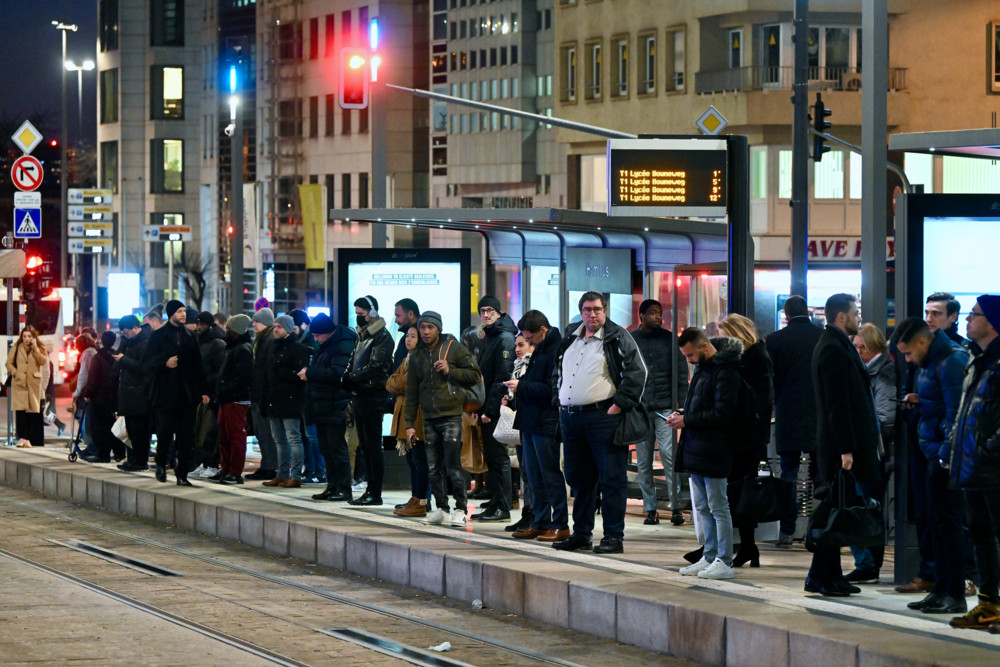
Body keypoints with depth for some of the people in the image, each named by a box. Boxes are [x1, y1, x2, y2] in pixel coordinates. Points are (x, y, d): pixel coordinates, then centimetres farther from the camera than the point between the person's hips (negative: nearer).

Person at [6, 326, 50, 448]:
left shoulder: (40, 348, 8)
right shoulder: (16, 347, 8)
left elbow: (43, 362, -8)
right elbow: (9, 363, 9)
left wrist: (35, 347, -11)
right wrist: (15, 373, -6)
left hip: (34, 384, 1)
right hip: (19, 383, -1)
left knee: (33, 411, 2)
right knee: (20, 409, -12)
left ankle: (31, 438, 9)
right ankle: (22, 437, -16)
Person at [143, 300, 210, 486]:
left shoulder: (189, 337, 13)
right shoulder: (158, 336, 1)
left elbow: (198, 366, 14)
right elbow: (146, 364, -3)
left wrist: (203, 391, 9)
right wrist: (164, 363, -21)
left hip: (187, 394, 4)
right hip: (165, 392, -4)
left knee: (186, 436, 0)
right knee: (165, 431, -5)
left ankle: (182, 474, 5)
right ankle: (161, 464, 21)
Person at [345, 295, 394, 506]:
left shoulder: (382, 337, -9)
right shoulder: (362, 336, 19)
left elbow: (375, 367, -18)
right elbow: (353, 364, 23)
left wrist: (351, 377, -11)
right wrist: (349, 377, 3)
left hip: (373, 396, -9)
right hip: (360, 397, 9)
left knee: (373, 446, -8)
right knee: (365, 446, 10)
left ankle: (375, 494, -7)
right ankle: (370, 490, 15)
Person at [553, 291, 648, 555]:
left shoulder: (617, 338, -4)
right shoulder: (569, 342, 16)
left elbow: (637, 372, -10)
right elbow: (559, 374, 29)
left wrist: (619, 404, -14)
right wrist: (560, 401, 16)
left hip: (604, 417, -7)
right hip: (571, 418, 7)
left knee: (612, 478, -5)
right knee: (579, 478, 13)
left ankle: (614, 536, -3)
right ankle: (581, 533, 22)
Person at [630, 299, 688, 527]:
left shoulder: (669, 339, 7)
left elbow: (681, 373, 7)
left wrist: (682, 403, 0)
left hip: (665, 407, -1)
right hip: (640, 407, 1)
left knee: (669, 454, -11)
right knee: (643, 461, 2)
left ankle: (676, 507, -7)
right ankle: (650, 509, 8)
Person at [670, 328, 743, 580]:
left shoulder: (726, 372, -16)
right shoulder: (703, 368, 15)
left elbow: (722, 414, -21)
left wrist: (687, 421, -18)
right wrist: (681, 416, 8)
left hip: (713, 452, -10)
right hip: (696, 450, 10)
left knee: (718, 507, -4)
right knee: (702, 507, 13)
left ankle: (724, 562, 1)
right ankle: (710, 557, 20)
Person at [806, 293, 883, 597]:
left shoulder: (836, 345, 18)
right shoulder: (834, 349, -15)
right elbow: (838, 404, -19)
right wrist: (846, 449, -21)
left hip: (843, 443, 10)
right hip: (841, 443, -10)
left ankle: (831, 575, 14)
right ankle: (821, 577, -4)